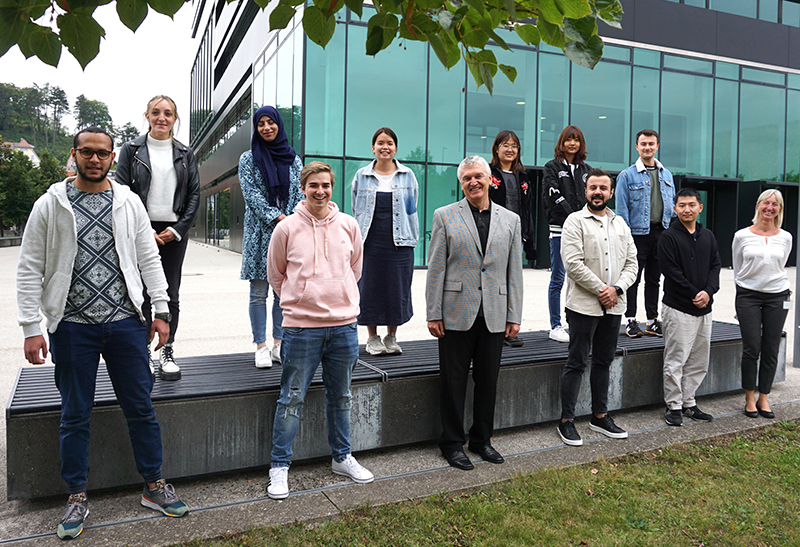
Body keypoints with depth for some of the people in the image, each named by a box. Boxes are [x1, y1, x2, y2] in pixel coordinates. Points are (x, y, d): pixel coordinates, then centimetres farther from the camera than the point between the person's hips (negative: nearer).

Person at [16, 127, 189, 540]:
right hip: (73, 325, -1)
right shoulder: (50, 205, 1)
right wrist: (31, 327, -6)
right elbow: (30, 269, 0)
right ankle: (77, 498, 26)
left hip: (125, 322, 1)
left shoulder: (129, 202, 6)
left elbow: (149, 259, 7)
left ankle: (154, 486, 22)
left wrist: (162, 311, 2)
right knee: (75, 416, 10)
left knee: (141, 408, 7)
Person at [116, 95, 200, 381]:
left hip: (174, 232, 2)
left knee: (171, 294, 4)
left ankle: (167, 352, 13)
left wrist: (178, 229, -4)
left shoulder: (184, 154, 10)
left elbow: (195, 194, 7)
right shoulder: (132, 150, 4)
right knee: (141, 293, -1)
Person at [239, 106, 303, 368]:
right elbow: (251, 194, -4)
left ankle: (278, 344, 15)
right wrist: (277, 218, -13)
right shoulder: (248, 159, 5)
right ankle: (261, 347, 6)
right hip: (260, 232, -2)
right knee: (259, 293, -1)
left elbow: (299, 193, 8)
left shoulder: (293, 159, 12)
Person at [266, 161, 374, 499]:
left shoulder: (348, 226, 4)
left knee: (341, 396, 15)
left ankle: (342, 458, 31)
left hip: (344, 325, 3)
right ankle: (280, 466, 18)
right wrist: (299, 301, 8)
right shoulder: (287, 228, -2)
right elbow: (275, 275, 9)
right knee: (292, 399, 3)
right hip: (301, 327, -3)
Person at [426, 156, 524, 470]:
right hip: (456, 314, -2)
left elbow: (514, 272, 8)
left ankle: (482, 439, 29)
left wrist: (514, 316, 4)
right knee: (453, 382, 6)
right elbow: (435, 269, -1)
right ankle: (452, 443, 21)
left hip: (494, 316, 3)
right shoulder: (445, 216, 2)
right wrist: (433, 314, -6)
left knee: (488, 382, 11)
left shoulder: (510, 220, 9)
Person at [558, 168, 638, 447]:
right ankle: (566, 421, 8)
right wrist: (600, 290, -13)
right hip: (583, 305, -6)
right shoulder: (575, 221, -5)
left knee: (604, 361, 14)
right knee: (576, 362, -1)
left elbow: (631, 263, 9)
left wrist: (617, 288, -8)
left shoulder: (620, 223, 13)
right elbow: (573, 264, -15)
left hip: (613, 306, 6)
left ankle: (600, 416, 26)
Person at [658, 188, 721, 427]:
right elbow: (671, 271, -12)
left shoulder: (708, 236, 13)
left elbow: (715, 266, 10)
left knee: (699, 361, 11)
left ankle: (688, 403, 23)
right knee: (675, 360, -2)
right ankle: (674, 406, 8)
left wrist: (709, 292, -8)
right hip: (678, 308, -6)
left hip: (704, 308, 6)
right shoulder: (669, 237, -6)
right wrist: (694, 295, -13)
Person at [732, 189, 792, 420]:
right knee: (751, 349, -3)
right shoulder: (742, 236, -1)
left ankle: (763, 399, 17)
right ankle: (749, 399, 12)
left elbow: (781, 266, 16)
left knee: (771, 350, 5)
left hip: (777, 296, 2)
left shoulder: (785, 238, 5)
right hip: (748, 296, -2)